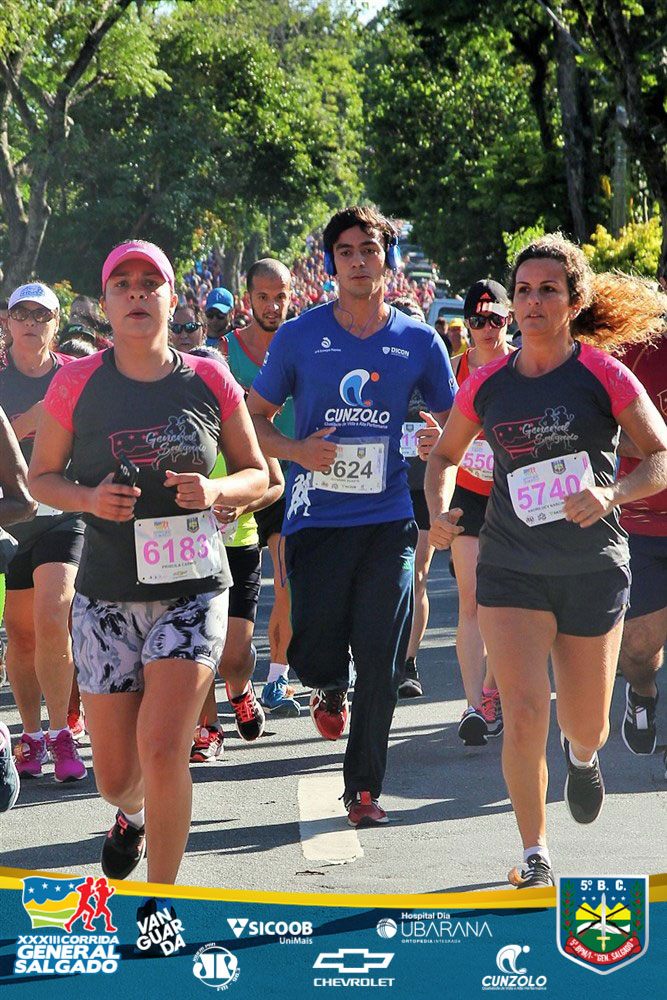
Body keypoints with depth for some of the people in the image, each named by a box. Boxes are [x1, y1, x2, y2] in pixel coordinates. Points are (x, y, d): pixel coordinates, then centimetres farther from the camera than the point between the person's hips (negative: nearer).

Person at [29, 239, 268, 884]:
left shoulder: (210, 382, 1)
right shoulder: (77, 383, 0)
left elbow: (258, 477, 8)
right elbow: (41, 476, 8)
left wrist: (216, 491, -13)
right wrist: (88, 498, -13)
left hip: (193, 589, -1)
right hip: (108, 595, 1)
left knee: (161, 748, -16)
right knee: (115, 775, 6)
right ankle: (132, 814, 46)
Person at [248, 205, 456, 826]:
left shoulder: (419, 342, 5)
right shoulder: (298, 337, 2)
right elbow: (253, 419, 9)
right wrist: (296, 450, -11)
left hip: (388, 521, 1)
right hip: (315, 519, -1)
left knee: (380, 667, -2)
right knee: (314, 657, -6)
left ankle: (363, 788, 11)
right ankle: (330, 689, 32)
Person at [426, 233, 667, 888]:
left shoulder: (603, 375, -8)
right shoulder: (487, 384, 1)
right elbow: (444, 455, 15)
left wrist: (612, 494, -25)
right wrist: (439, 510, -5)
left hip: (593, 569, -1)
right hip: (511, 568, 1)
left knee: (586, 727, 8)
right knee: (523, 714, -12)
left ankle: (580, 756, 48)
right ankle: (534, 854, 5)